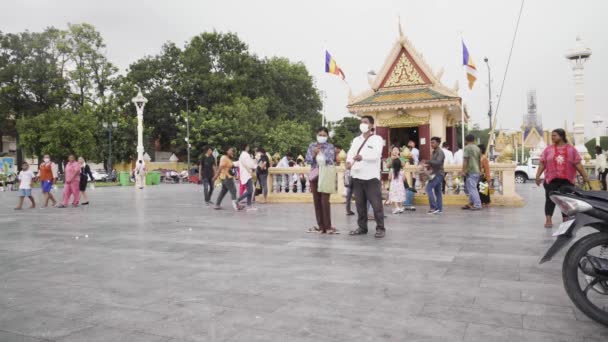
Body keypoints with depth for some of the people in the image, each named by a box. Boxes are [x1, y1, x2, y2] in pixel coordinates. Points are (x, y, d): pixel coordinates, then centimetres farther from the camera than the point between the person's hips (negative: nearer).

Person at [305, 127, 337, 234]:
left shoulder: (330, 147, 2)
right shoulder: (312, 146, 9)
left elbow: (331, 161, -7)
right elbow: (308, 160, 3)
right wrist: (314, 153, -13)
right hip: (314, 176, 4)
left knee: (325, 201, -10)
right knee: (316, 201, 5)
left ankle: (327, 226, -3)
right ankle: (320, 226, 12)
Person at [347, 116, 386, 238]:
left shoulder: (377, 139, 1)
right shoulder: (356, 140, 19)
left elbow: (376, 154, -15)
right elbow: (351, 152, 6)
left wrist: (362, 157, -33)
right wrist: (348, 161, -17)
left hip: (371, 177, -5)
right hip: (357, 176, 5)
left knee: (376, 204, -5)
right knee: (360, 204, 9)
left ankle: (380, 228, 4)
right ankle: (362, 227, 18)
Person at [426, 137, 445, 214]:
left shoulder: (440, 152, -11)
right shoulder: (434, 152, 17)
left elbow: (438, 162, -25)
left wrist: (428, 162, -29)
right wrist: (429, 165, 5)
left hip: (438, 174, -10)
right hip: (435, 173, 10)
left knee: (429, 188, -14)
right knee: (437, 191, 9)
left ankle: (434, 207, -13)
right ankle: (439, 209, 11)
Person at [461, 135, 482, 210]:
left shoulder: (467, 148, -9)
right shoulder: (477, 148, 13)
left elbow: (465, 160, -14)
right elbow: (479, 160, 19)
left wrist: (463, 171, -12)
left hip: (470, 171, -8)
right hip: (477, 171, 8)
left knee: (472, 188, -5)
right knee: (472, 188, 15)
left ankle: (477, 205, -6)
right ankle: (471, 204, 19)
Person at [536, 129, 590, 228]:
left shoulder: (571, 149, 5)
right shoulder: (548, 149, 5)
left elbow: (578, 164, 5)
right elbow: (542, 164, 5)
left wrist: (585, 176, 2)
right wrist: (538, 176, -1)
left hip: (567, 180, 0)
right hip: (551, 179, 0)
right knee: (550, 199, -3)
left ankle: (565, 220, 18)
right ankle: (548, 220, -3)